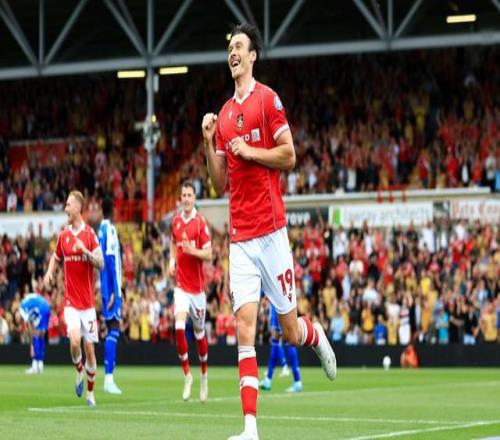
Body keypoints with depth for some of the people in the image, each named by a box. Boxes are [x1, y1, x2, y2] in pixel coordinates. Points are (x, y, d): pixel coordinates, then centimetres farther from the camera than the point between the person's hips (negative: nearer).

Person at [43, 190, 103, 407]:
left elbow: (101, 263, -11)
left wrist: (85, 250, -26)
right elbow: (56, 257, 23)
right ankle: (79, 372, 10)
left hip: (88, 302, -1)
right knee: (74, 341, -20)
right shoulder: (63, 236, 6)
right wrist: (49, 272, 4)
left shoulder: (90, 234, -3)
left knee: (89, 347, 1)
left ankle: (90, 393, 15)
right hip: (70, 301, 1)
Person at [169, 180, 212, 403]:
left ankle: (204, 375, 29)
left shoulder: (201, 222, -9)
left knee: (199, 331, 9)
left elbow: (208, 254, -10)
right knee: (179, 326, -16)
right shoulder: (176, 221, 5)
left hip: (197, 286, -3)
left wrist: (191, 250, -27)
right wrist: (172, 261, 8)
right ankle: (187, 375, -5)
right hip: (181, 285, 3)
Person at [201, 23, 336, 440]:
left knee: (290, 331, 2)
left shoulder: (268, 99, -2)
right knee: (244, 327, -6)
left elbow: (289, 156, -6)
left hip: (270, 230, -5)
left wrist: (248, 150, -13)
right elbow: (221, 184, 15)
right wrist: (209, 142, 3)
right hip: (240, 237, 5)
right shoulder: (223, 115, 15)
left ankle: (317, 336, 39)